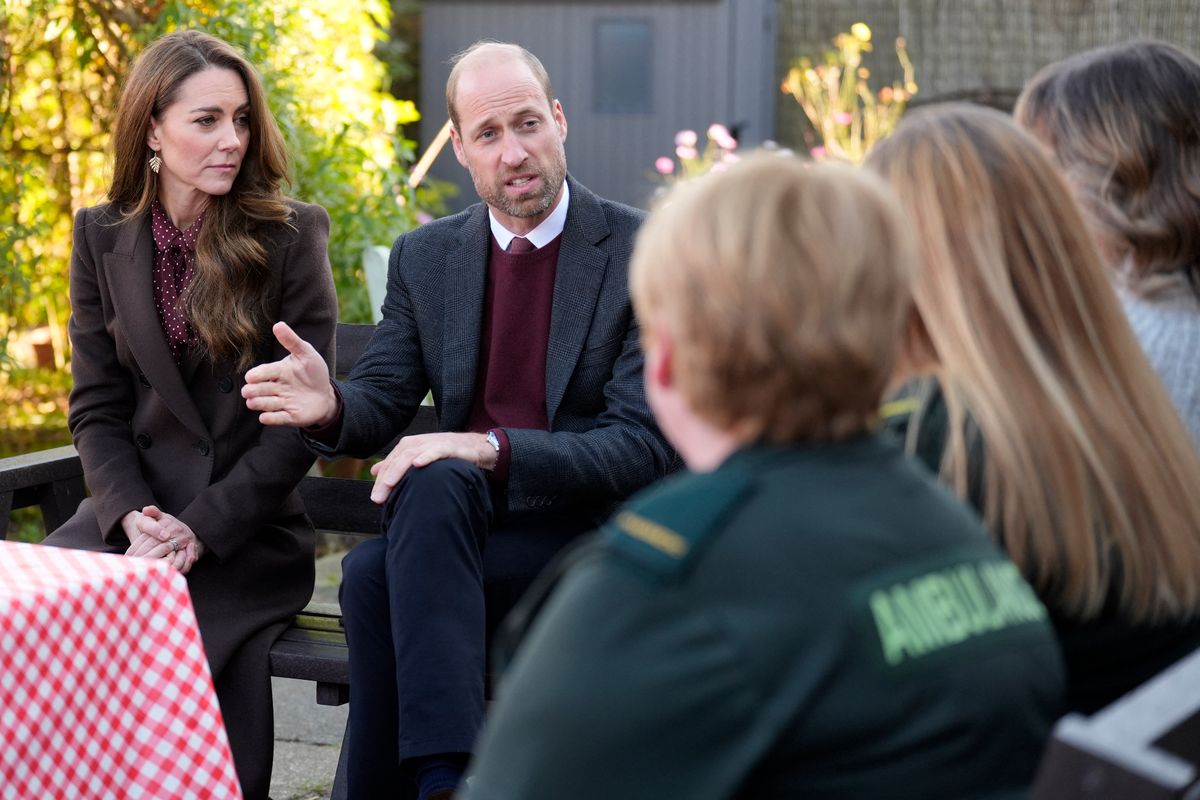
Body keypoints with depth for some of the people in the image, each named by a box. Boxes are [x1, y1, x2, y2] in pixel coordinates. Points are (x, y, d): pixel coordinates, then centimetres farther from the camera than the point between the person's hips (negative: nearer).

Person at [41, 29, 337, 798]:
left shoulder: (292, 235, -2)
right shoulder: (102, 236, 8)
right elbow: (97, 408, 6)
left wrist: (202, 529, -13)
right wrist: (133, 517, -12)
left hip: (249, 527, -3)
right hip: (136, 515, 3)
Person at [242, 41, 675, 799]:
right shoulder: (426, 258, 9)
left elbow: (647, 446, -13)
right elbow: (380, 404, 7)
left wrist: (489, 449, -25)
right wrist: (330, 405, -18)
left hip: (591, 538, -4)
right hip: (459, 533, 4)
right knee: (433, 480, -32)